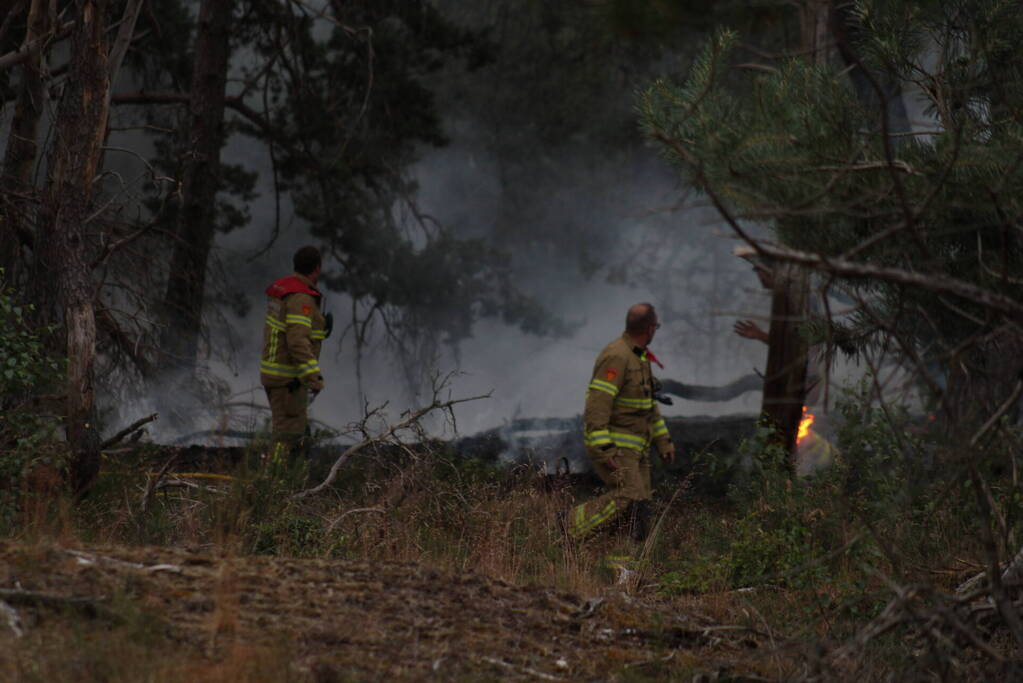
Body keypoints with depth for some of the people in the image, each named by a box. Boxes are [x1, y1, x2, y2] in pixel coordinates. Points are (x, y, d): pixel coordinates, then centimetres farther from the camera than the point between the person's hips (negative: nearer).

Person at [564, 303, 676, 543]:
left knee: (638, 504, 1)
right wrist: (604, 451, -29)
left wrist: (664, 441, 18)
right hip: (611, 443, -9)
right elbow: (597, 404, -24)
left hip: (632, 447, 9)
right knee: (627, 498, -19)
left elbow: (648, 404, 22)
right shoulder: (616, 357, -20)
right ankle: (568, 528, -9)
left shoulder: (639, 358, 13)